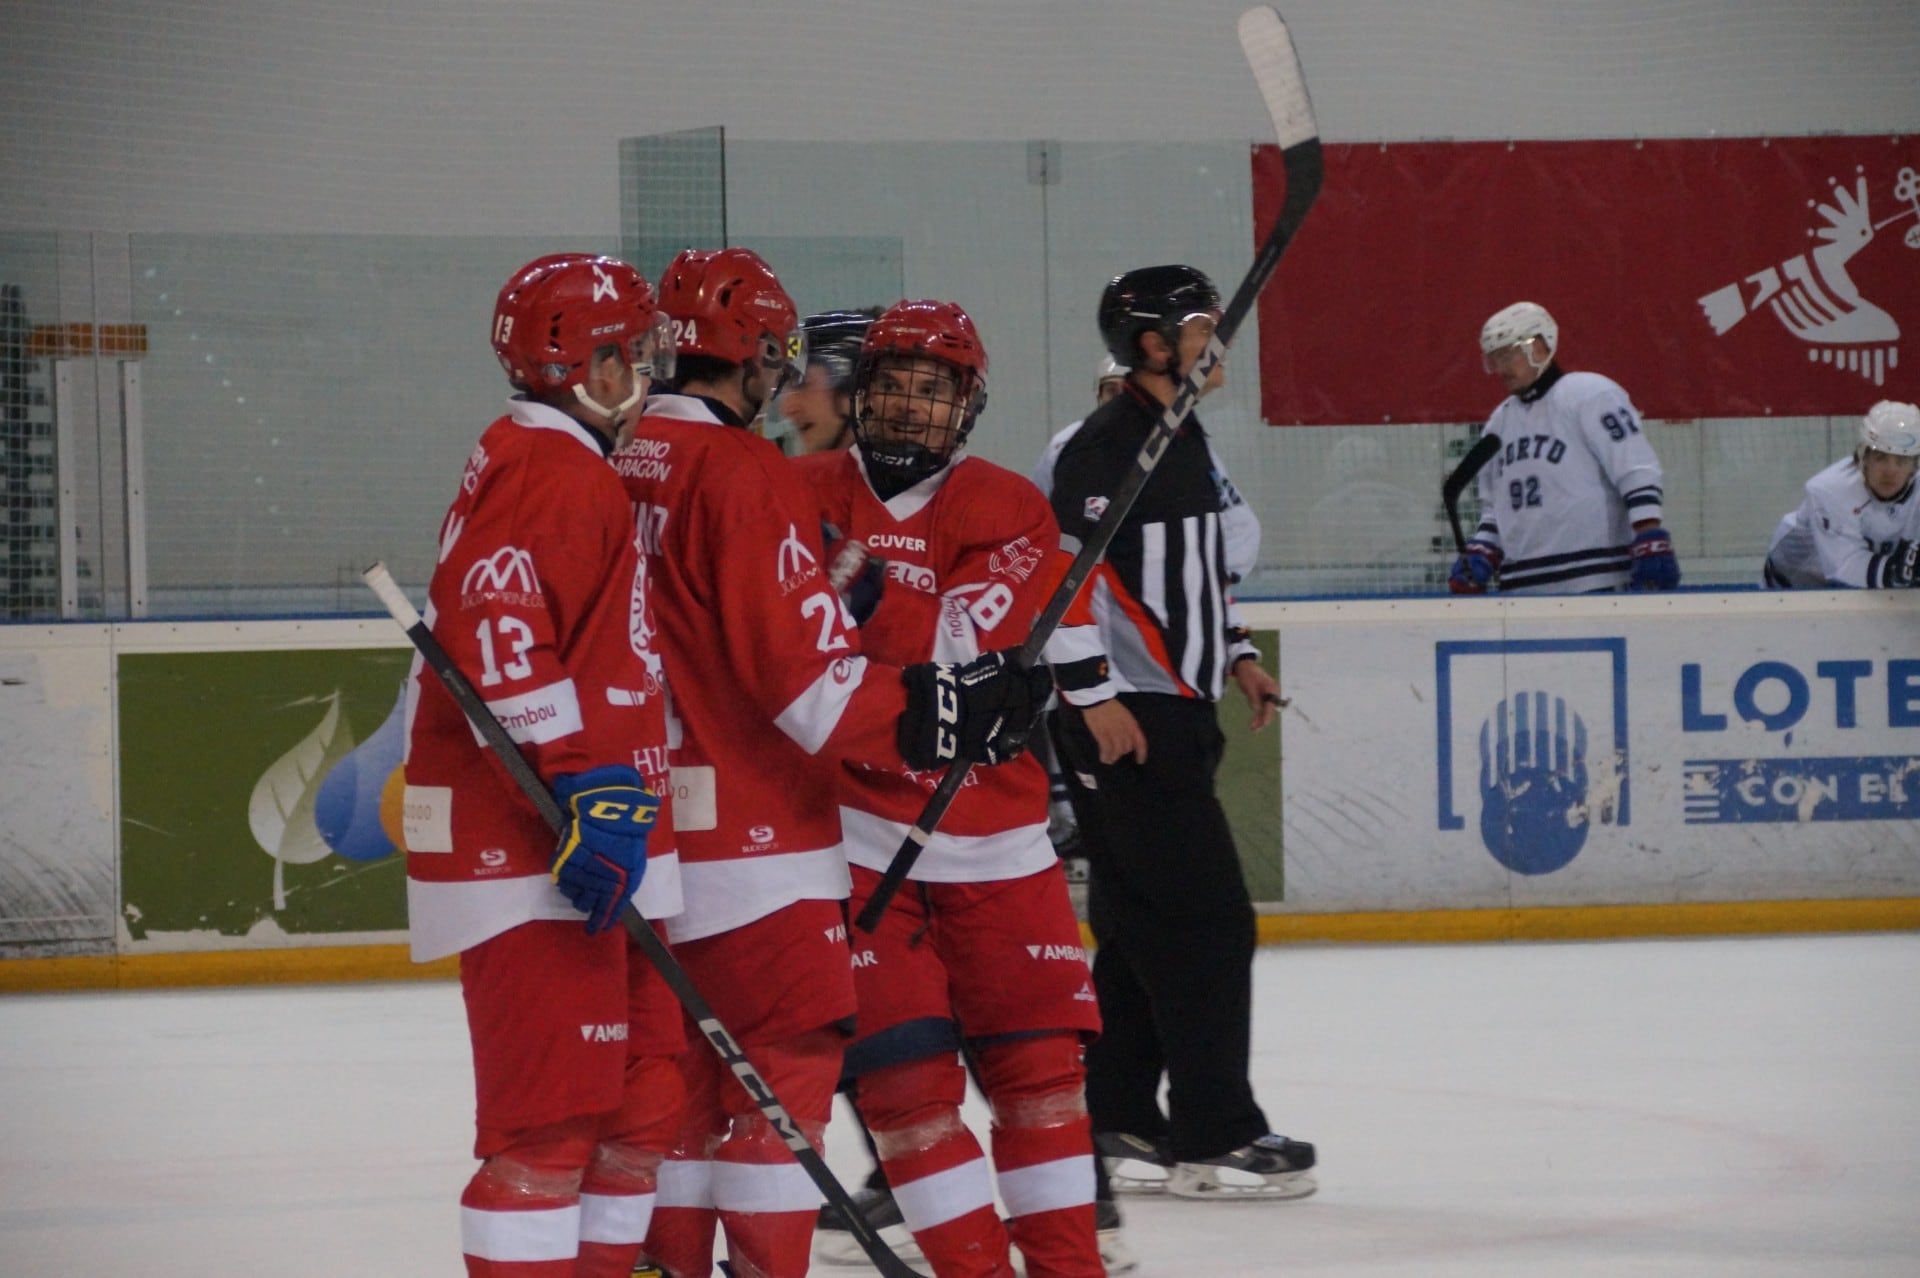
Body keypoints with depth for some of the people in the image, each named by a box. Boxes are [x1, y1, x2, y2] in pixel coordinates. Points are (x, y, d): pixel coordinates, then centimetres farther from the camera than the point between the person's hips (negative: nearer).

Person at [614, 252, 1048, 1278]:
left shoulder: (617, 468, 9)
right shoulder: (742, 473, -15)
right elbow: (806, 677, -19)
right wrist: (938, 709, -13)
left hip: (639, 827, 8)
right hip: (748, 826, -8)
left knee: (684, 1056, 15)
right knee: (790, 1049, -2)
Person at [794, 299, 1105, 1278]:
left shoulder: (1011, 512, 1)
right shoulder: (801, 495, 4)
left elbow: (970, 648, -15)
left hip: (992, 835, 1)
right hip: (851, 828, -1)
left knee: (1037, 1054, 3)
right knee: (904, 1070, -7)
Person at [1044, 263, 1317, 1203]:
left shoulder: (1185, 439, 16)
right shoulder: (1104, 447, -16)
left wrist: (1235, 654, 21)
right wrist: (1092, 695, -22)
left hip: (1178, 710, 10)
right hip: (1125, 718, -10)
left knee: (1139, 916, 14)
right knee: (1206, 917, -10)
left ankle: (1115, 1114, 22)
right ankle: (1212, 1136, -8)